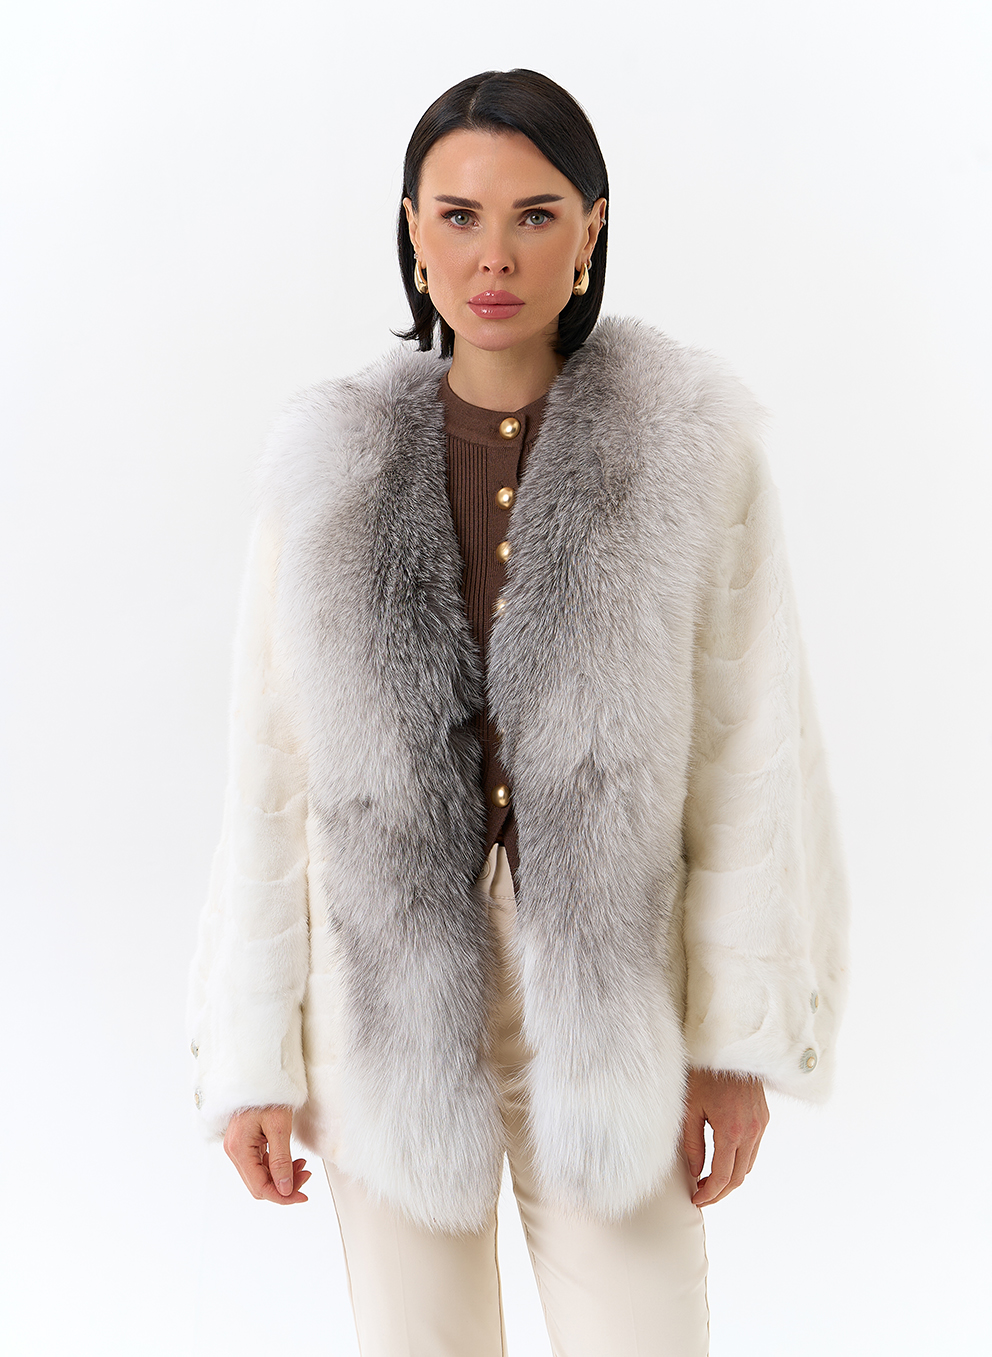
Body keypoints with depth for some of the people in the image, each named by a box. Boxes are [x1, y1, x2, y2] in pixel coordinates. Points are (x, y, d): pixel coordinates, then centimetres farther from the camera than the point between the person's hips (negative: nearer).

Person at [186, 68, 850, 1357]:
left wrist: (744, 1038, -4)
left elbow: (752, 754, -4)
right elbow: (272, 775, 0)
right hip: (393, 999, 1)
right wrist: (251, 1056, 0)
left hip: (599, 1007, -1)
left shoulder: (693, 443, -6)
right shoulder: (332, 468, -2)